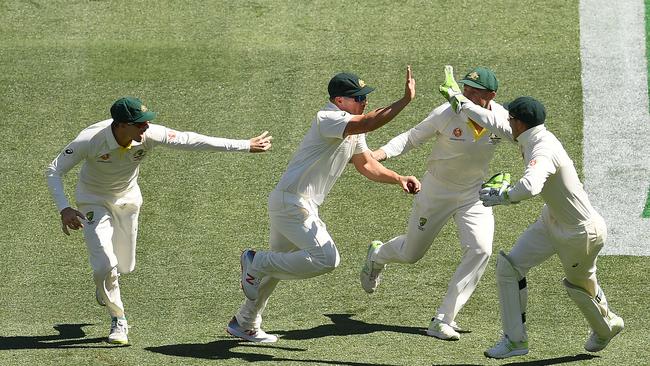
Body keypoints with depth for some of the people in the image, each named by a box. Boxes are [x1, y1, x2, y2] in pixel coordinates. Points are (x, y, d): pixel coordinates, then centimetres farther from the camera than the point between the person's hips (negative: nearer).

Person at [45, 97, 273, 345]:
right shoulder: (90, 140, -33)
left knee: (124, 266, 11)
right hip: (93, 201, -4)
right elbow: (53, 171, -24)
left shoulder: (150, 135, -26)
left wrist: (245, 146, -18)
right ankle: (118, 321, 7)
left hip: (127, 200, 4)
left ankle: (104, 281, 49)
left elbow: (189, 141, -19)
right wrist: (64, 208, -39)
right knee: (106, 264, -17)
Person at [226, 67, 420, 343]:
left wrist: (399, 179, 5)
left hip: (303, 206, 11)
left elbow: (366, 164, 19)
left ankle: (245, 324, 31)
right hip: (291, 203, -11)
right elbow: (369, 123, -33)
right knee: (326, 259, -18)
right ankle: (257, 263, -4)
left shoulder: (353, 127, 13)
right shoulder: (328, 119, -18)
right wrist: (405, 100, -35)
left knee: (279, 265, 19)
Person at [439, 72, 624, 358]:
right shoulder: (529, 136, -6)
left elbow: (531, 187, -53)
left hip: (581, 233, -9)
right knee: (509, 265, 4)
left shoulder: (543, 150, -34)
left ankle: (606, 326, 46)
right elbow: (495, 123, 11)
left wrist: (501, 196, -37)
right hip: (552, 221, 9)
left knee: (580, 286, 16)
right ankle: (515, 340, 13)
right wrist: (459, 101, 18)